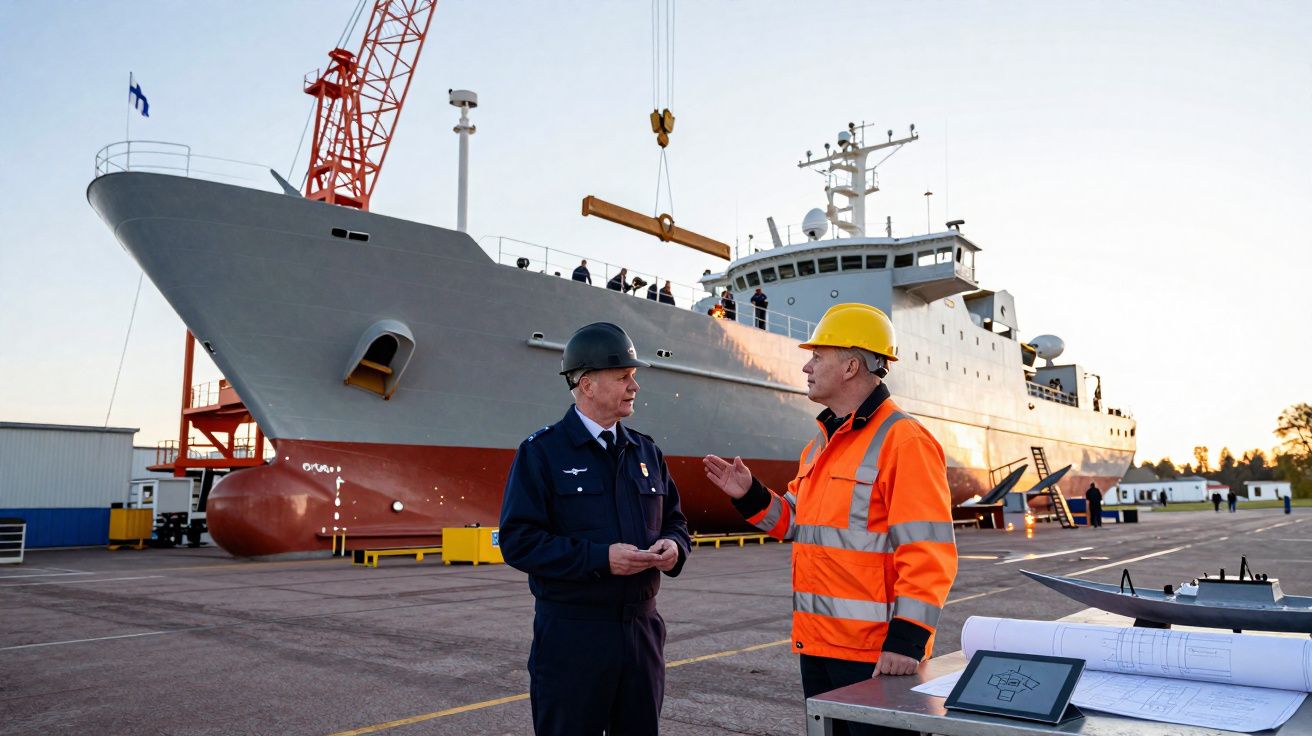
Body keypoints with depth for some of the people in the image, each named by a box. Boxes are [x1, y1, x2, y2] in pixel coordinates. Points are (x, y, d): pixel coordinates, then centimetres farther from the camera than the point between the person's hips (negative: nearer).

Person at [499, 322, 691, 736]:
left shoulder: (647, 452, 11)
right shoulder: (542, 452, -6)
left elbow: (674, 521, 18)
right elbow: (518, 540, -14)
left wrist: (673, 545, -6)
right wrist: (600, 557, -21)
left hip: (642, 626, 6)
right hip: (572, 632, -5)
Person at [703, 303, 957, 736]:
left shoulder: (904, 441, -14)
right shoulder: (821, 444, 14)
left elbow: (929, 552, -19)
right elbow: (798, 524, 20)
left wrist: (907, 640, -22)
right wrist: (749, 495, 4)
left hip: (877, 651, -8)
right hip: (817, 643, 9)